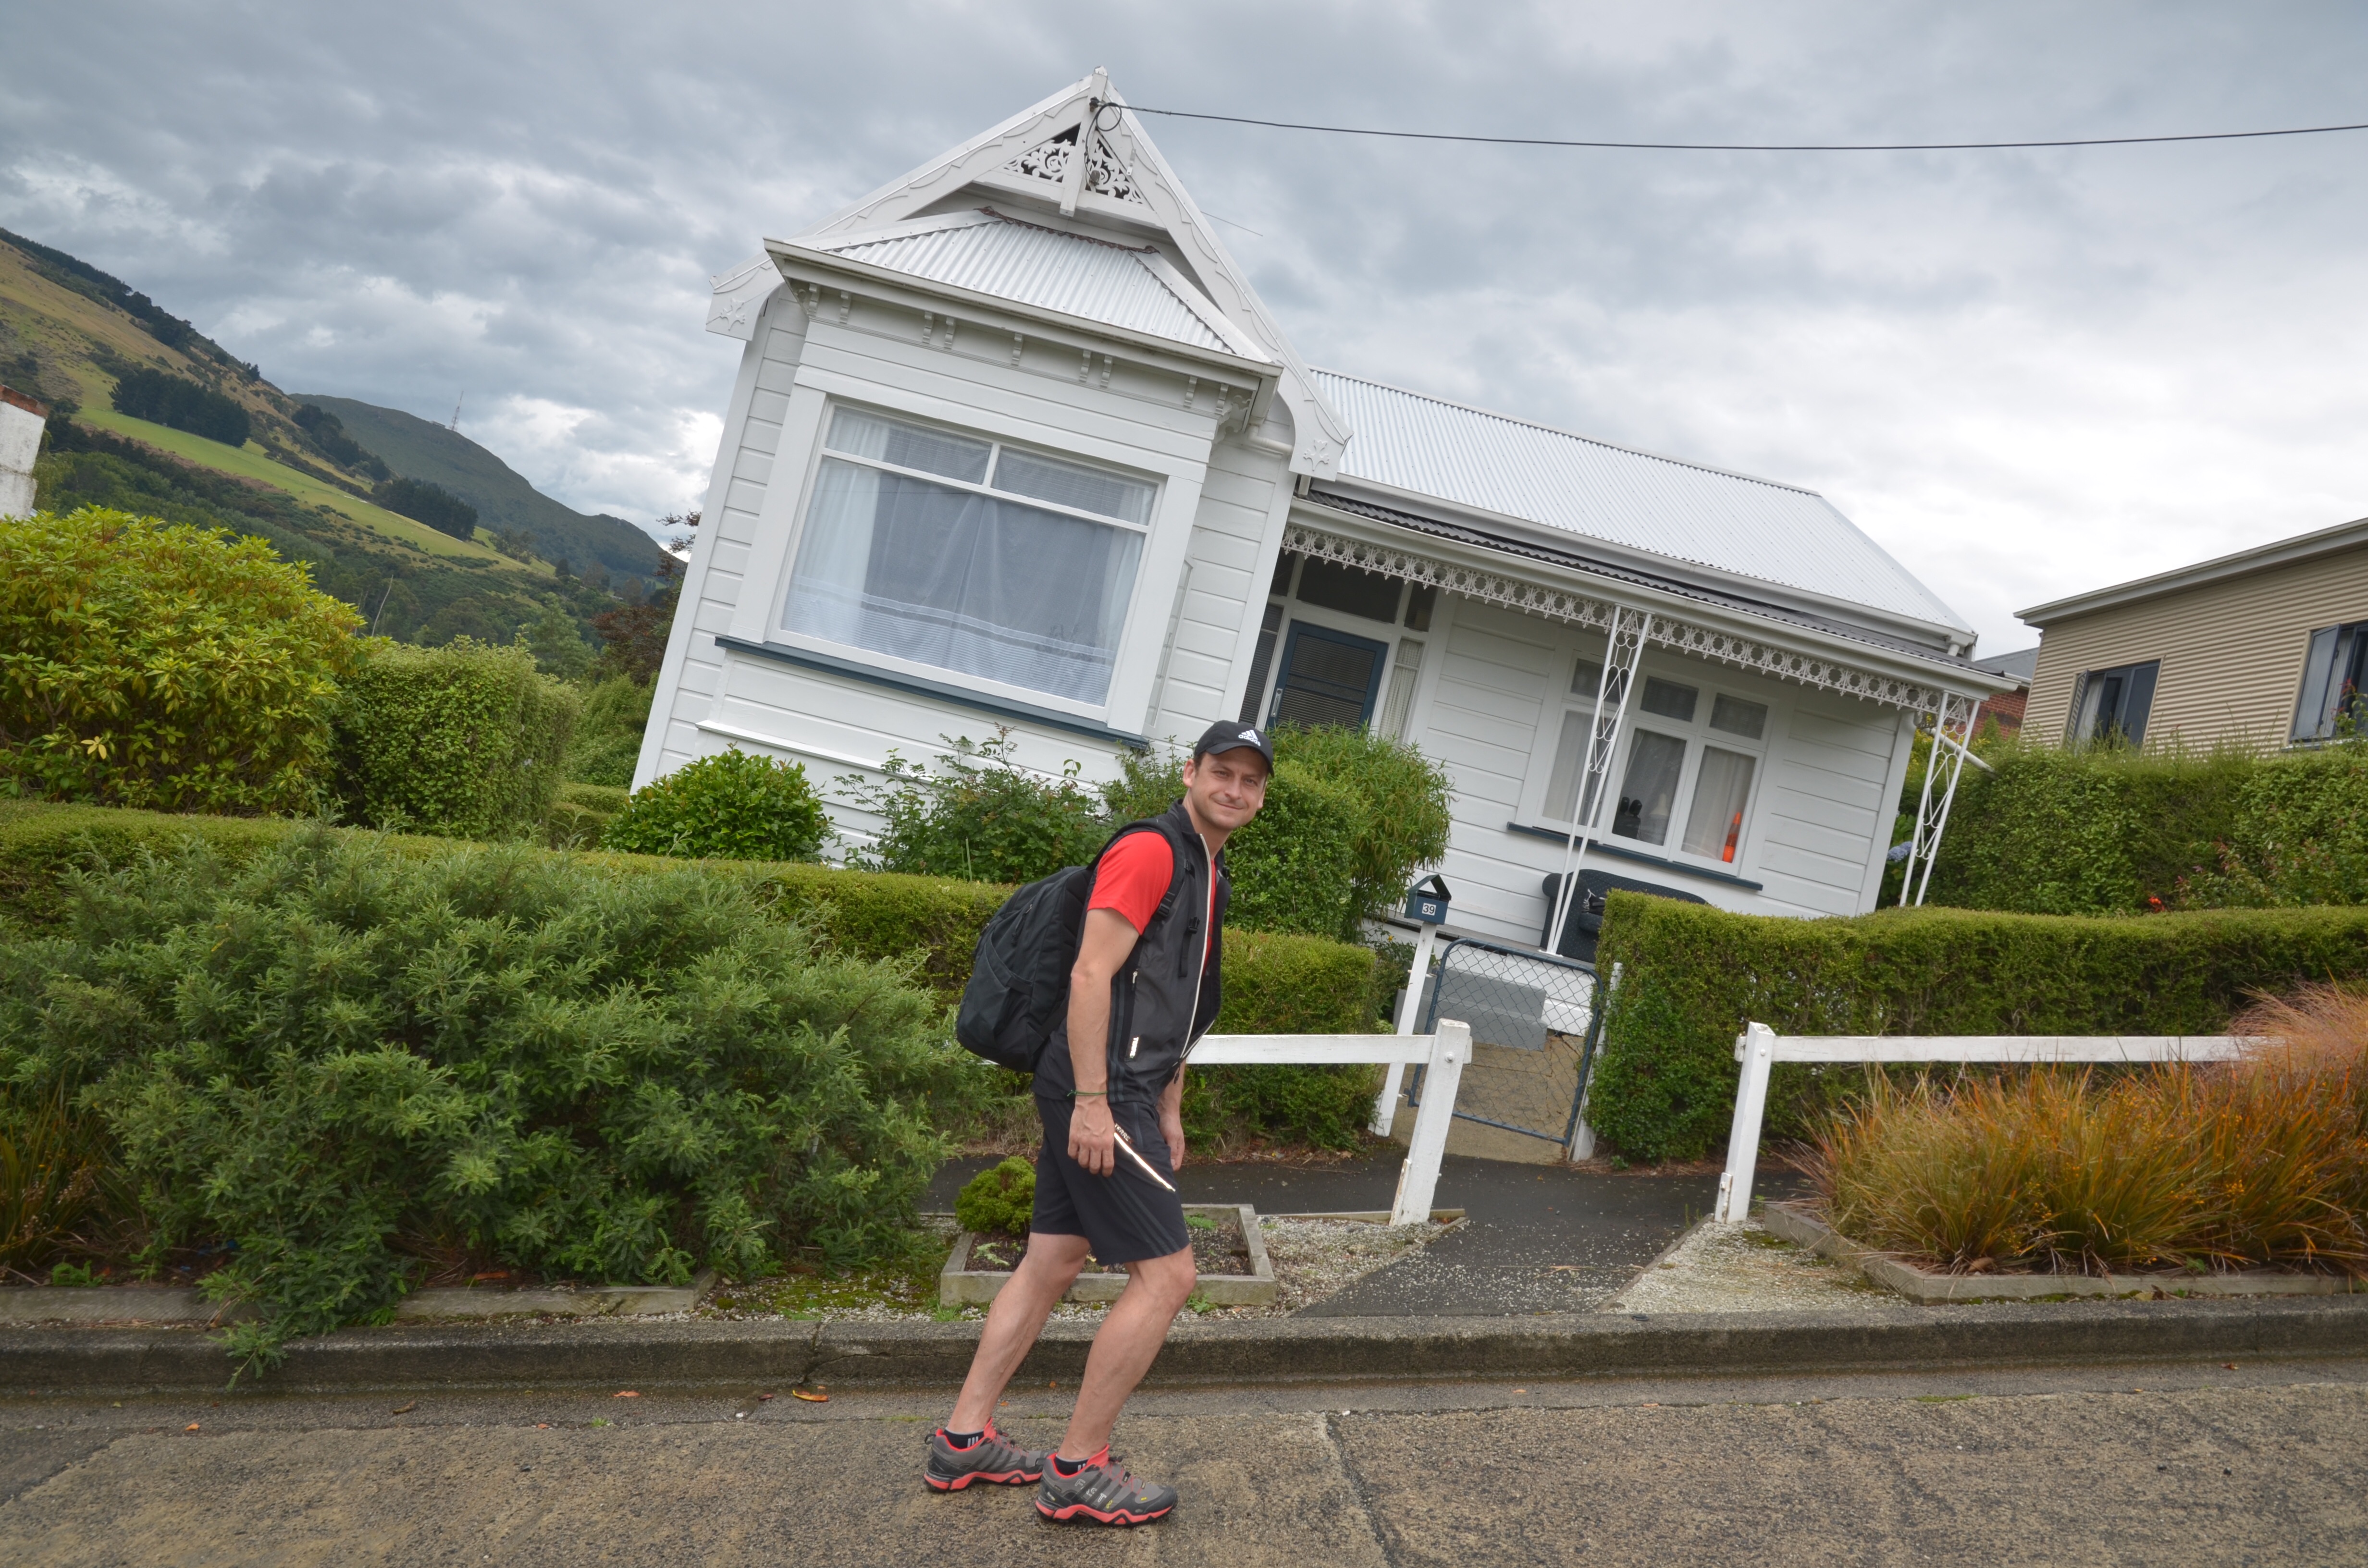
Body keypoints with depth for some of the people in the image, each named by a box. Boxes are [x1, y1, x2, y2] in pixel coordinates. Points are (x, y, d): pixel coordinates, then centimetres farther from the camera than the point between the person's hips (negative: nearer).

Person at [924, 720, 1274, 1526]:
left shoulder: (1207, 873, 19)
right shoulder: (1151, 850, -12)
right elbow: (1090, 975, -20)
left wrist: (1169, 1110, 22)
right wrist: (1093, 1101, -23)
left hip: (1120, 1094, 10)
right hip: (1100, 1094, -10)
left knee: (1051, 1263, 14)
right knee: (1166, 1274, -5)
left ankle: (965, 1438, 23)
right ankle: (1078, 1472, 5)